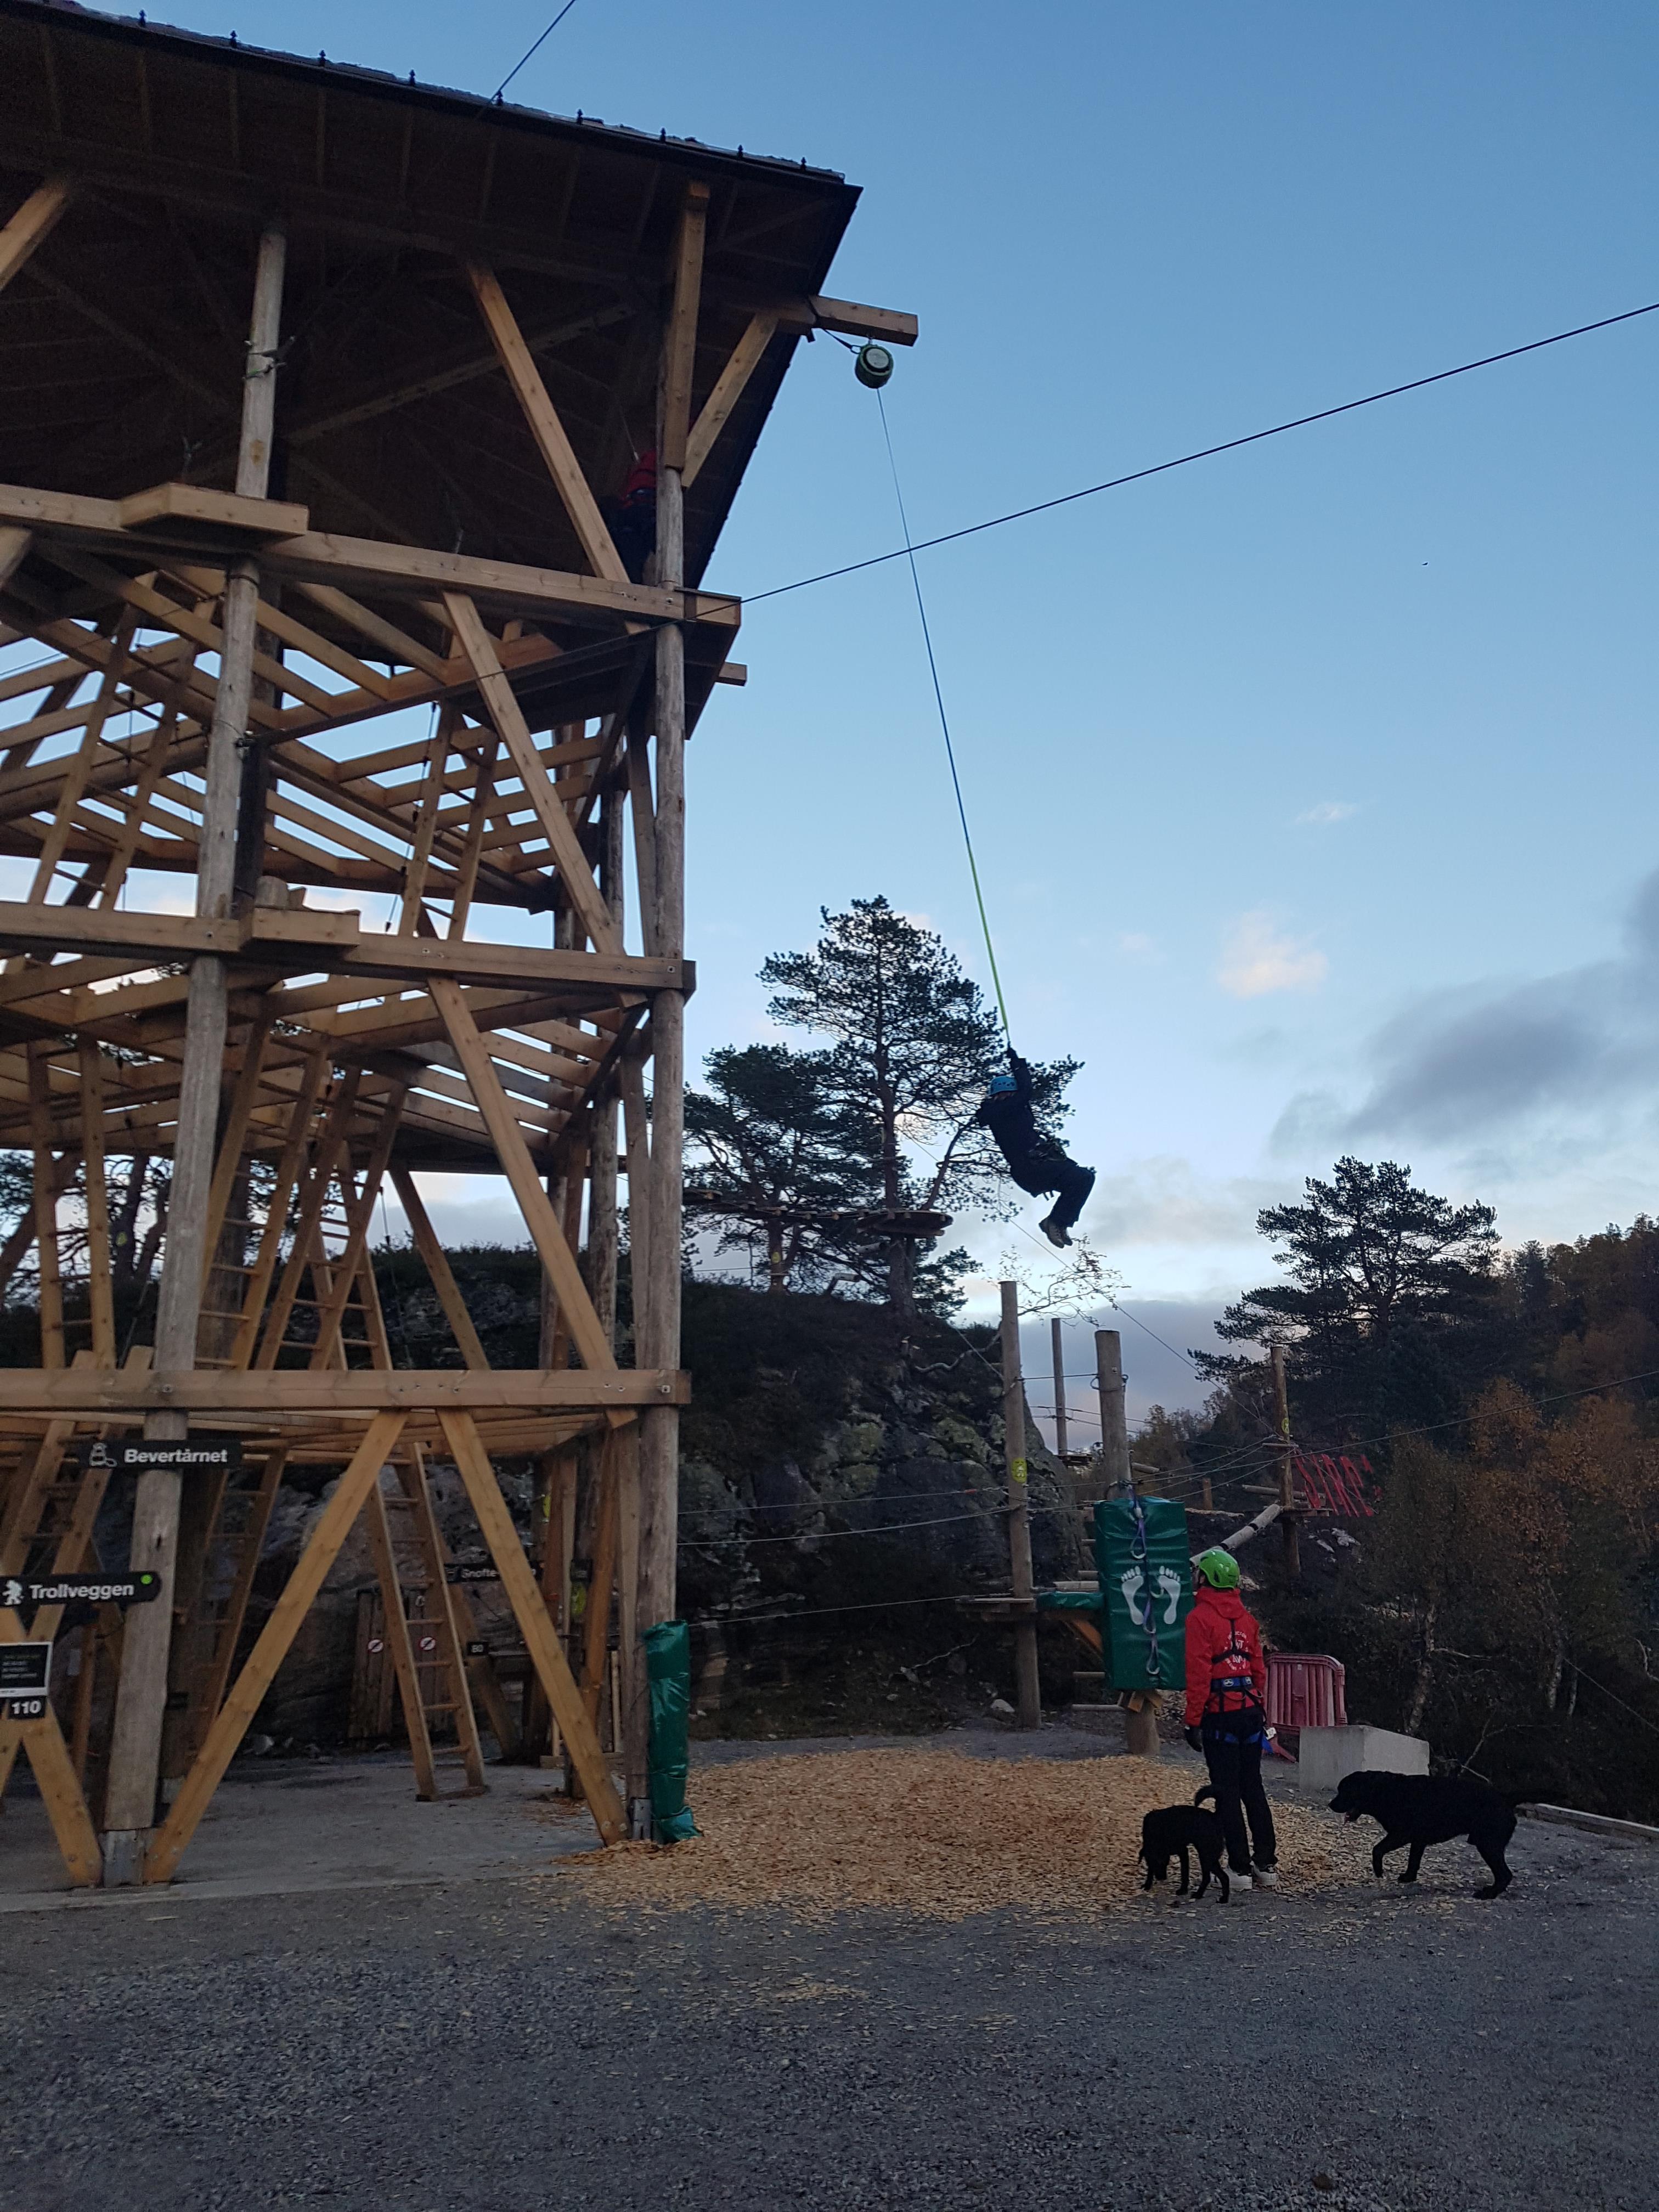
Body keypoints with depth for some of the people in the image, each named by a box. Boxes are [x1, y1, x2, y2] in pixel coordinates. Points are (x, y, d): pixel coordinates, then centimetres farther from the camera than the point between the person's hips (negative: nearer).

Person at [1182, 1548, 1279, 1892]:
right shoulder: (1245, 1618, 10)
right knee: (1253, 1788, 13)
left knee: (1227, 1792, 1)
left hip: (1219, 1714, -6)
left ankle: (1240, 1867, 5)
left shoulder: (1200, 1617, -10)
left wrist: (1194, 1721, -10)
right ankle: (1266, 1864, 15)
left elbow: (1198, 1674, -14)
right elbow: (1259, 1668, 13)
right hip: (1250, 1710, 6)